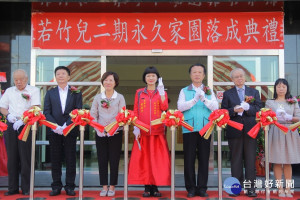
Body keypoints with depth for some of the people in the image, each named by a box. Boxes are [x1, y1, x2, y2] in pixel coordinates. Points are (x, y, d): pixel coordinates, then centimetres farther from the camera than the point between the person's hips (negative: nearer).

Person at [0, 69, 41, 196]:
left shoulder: (34, 90, 4)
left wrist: (22, 120, -17)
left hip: (26, 125, -4)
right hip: (10, 126, 4)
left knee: (26, 157, -3)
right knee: (12, 157, 6)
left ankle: (26, 188, 5)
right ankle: (12, 188, 14)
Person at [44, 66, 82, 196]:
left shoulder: (76, 93, 8)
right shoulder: (50, 93, 13)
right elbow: (46, 112, 4)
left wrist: (66, 126, -14)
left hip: (70, 131, -1)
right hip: (54, 131, 2)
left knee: (70, 159, 2)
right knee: (55, 160, 5)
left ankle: (70, 186, 9)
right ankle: (56, 186, 12)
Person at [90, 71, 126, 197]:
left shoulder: (120, 97, 3)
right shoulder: (98, 97, 9)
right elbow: (93, 114, 5)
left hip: (115, 133, -2)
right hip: (101, 133, 2)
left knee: (114, 160, 2)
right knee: (102, 159, 4)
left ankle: (112, 187, 12)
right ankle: (104, 186, 13)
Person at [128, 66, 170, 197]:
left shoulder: (161, 92, 10)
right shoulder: (139, 93, 10)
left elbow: (164, 108, -8)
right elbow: (135, 111, 7)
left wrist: (161, 91, -14)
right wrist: (136, 127, -3)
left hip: (158, 131, 0)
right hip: (142, 132, 0)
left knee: (157, 159, 0)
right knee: (143, 159, 0)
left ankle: (155, 187, 9)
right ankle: (147, 187, 8)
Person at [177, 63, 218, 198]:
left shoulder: (209, 91, 15)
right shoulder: (184, 91, 11)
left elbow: (216, 107, 0)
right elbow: (180, 106, -5)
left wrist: (204, 99, -16)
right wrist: (194, 100, -17)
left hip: (205, 128, 1)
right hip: (189, 128, -1)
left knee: (204, 159, 2)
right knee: (189, 159, 0)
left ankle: (202, 188, 10)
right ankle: (191, 188, 9)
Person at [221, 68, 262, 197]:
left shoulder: (254, 92, 14)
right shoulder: (227, 94, 11)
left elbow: (258, 108, 3)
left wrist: (248, 108, -15)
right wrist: (234, 110, -16)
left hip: (250, 129, 1)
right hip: (234, 131, -1)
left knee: (250, 159, 1)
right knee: (236, 159, 3)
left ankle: (250, 187, 7)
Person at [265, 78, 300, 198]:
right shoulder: (269, 103, 10)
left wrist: (289, 117, -14)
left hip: (289, 133, 1)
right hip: (275, 132, -1)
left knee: (288, 162, 3)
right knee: (277, 162, -2)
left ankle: (288, 189, 7)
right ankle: (280, 189, 4)